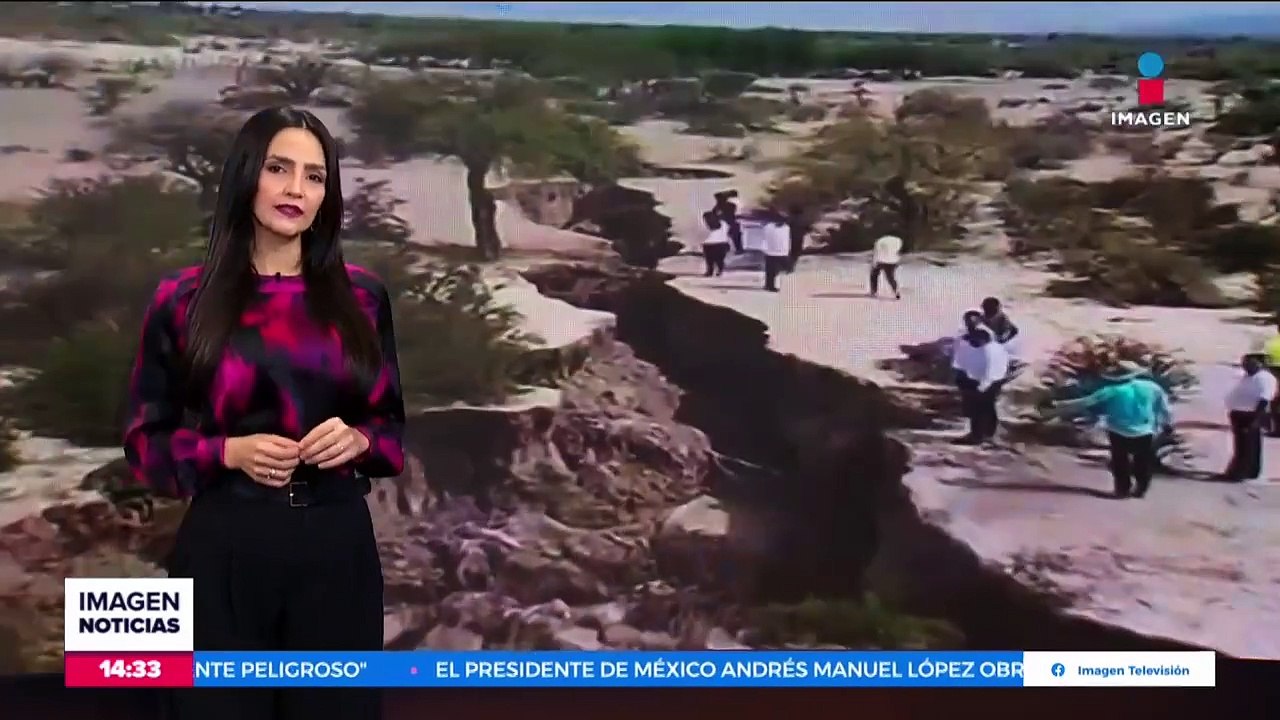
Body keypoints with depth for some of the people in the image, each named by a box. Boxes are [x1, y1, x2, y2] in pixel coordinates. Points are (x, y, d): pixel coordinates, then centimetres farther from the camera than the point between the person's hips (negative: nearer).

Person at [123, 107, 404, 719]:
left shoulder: (361, 295, 5)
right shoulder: (183, 300, -1)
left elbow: (391, 423, 12)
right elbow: (146, 441, 3)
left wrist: (358, 439, -10)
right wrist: (228, 451, -14)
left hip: (337, 545, 2)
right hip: (226, 548, -2)